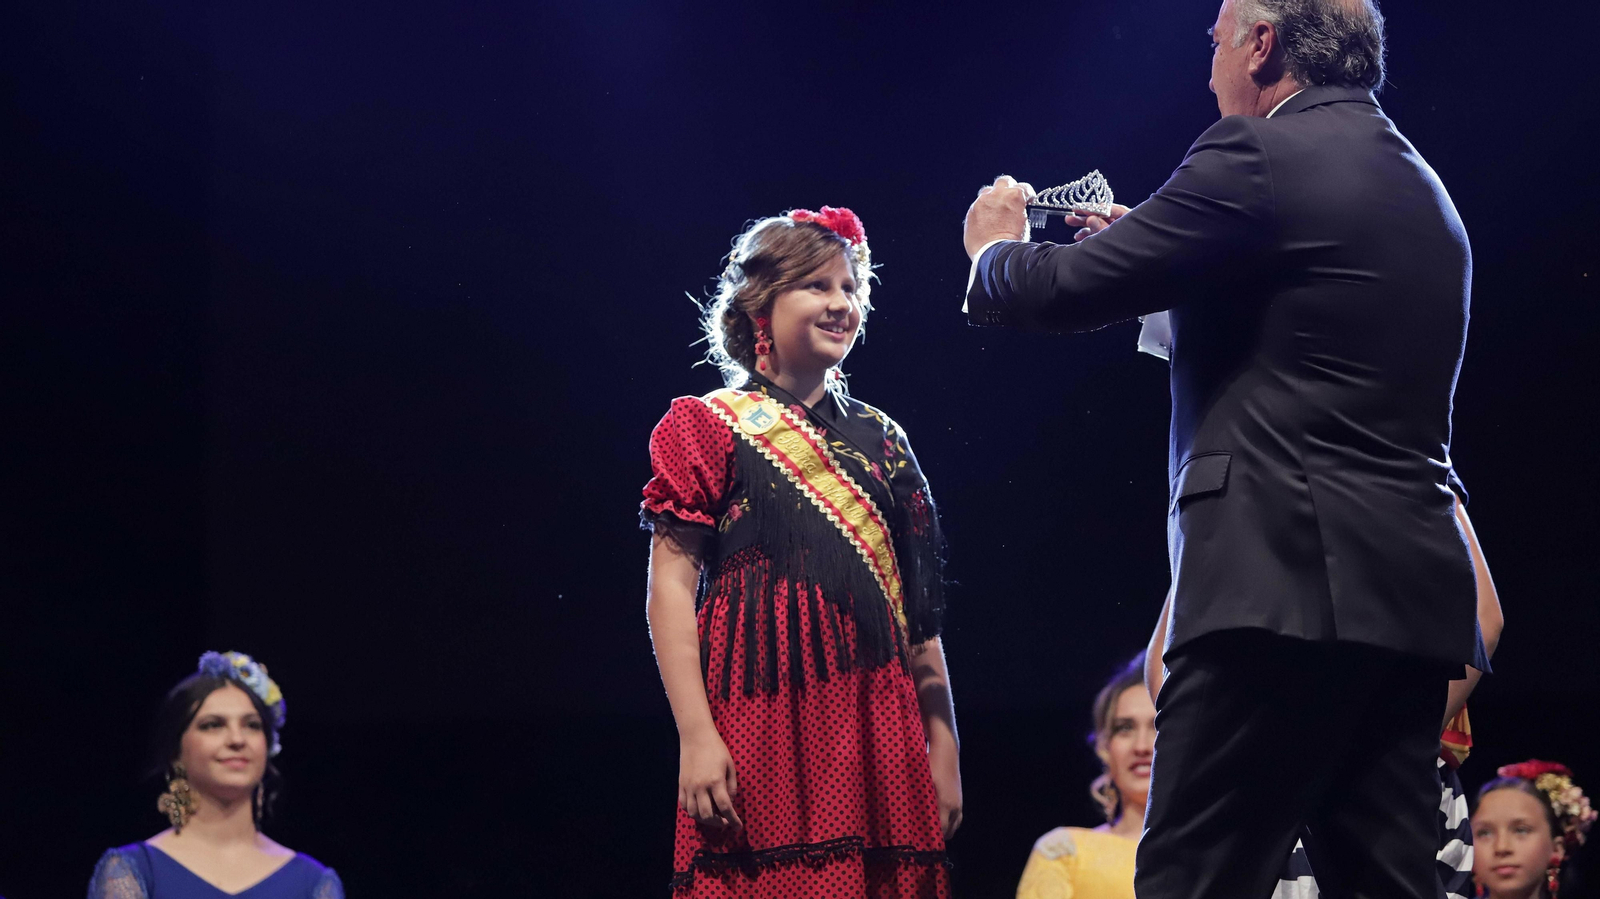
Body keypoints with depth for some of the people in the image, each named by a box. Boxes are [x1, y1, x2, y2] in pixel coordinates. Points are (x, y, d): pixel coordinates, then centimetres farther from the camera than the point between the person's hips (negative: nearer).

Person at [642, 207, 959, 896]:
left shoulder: (878, 440, 18)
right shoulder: (708, 426, 4)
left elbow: (919, 610, 18)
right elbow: (672, 587, -4)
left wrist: (944, 746, 12)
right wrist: (696, 737, -14)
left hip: (876, 729, 5)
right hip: (761, 721, -4)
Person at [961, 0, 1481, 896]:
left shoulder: (1259, 158, -7)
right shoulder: (1422, 188, 21)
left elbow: (1066, 287, -6)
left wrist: (996, 249, 16)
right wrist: (1158, 250, 29)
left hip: (1285, 574, -9)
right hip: (1414, 594, 9)